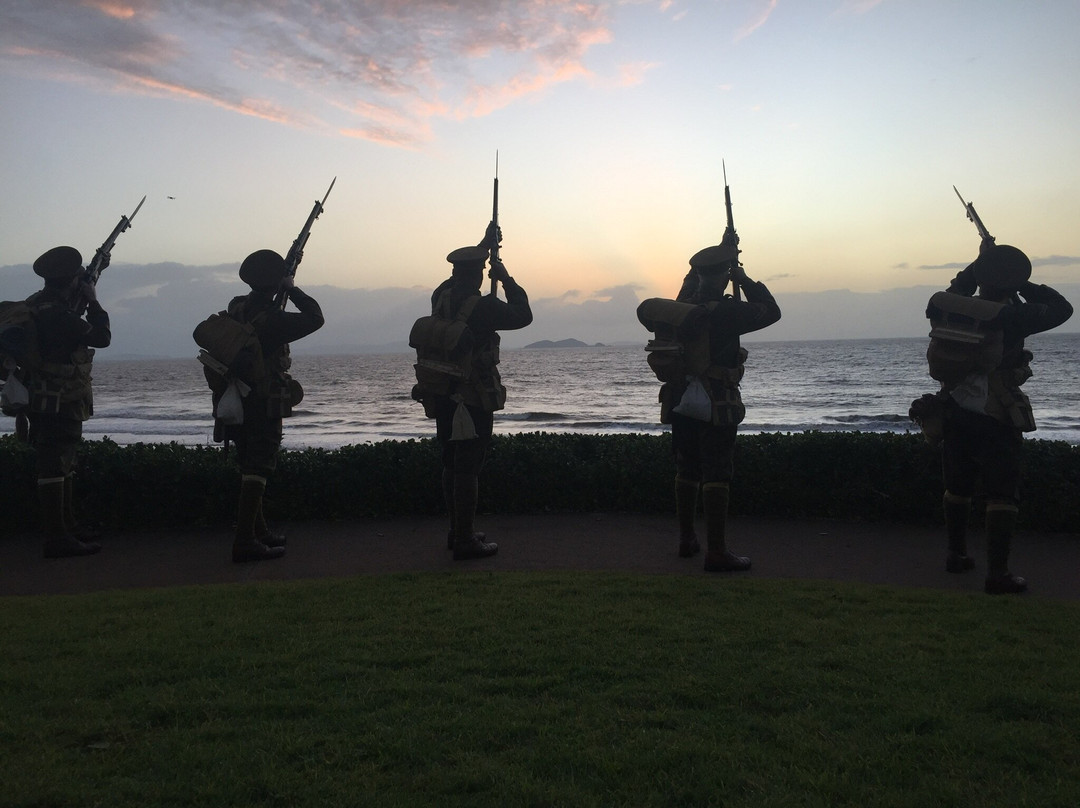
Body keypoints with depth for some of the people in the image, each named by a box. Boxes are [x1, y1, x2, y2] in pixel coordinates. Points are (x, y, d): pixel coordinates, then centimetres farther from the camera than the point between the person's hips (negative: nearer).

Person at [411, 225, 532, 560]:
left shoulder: (442, 296, 6)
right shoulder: (482, 307, -17)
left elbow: (461, 275, 26)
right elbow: (522, 316, -7)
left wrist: (484, 245, 31)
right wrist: (507, 279, 2)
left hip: (441, 398, 8)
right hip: (472, 401, -8)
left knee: (452, 466, 16)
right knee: (467, 469, -4)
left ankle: (457, 531, 27)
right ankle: (464, 541, 0)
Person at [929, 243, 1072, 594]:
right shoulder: (1012, 317, -12)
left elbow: (939, 302, 23)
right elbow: (1061, 308, 0)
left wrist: (973, 268, 20)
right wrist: (1023, 286, 6)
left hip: (955, 416, 5)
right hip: (996, 422, -5)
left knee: (957, 488, 18)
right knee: (1002, 496, -1)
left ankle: (956, 554, 30)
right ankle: (997, 573, -3)